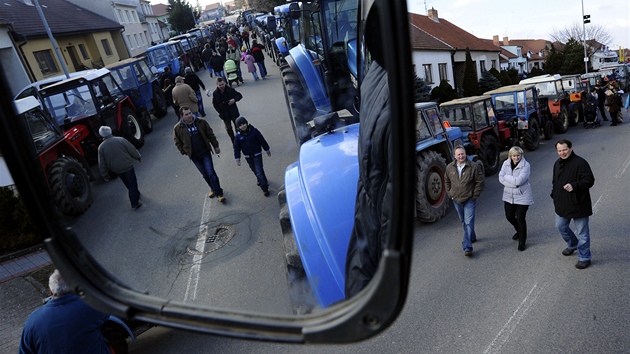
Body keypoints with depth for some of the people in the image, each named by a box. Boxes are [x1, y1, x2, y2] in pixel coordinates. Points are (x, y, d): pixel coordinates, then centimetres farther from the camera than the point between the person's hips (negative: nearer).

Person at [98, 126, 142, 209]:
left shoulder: (101, 147, -6)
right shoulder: (120, 140, -14)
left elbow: (102, 164, -2)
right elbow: (132, 150, -7)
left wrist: (105, 175, 8)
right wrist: (139, 157, 11)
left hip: (116, 169, 4)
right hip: (127, 166, -3)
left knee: (128, 184, 23)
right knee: (132, 184, 4)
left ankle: (136, 195, 41)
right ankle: (135, 203, 3)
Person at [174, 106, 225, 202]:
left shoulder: (201, 122, -6)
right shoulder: (177, 128, -9)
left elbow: (210, 134, 4)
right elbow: (178, 142, 3)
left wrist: (216, 146, 7)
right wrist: (185, 152, 2)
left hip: (205, 152, -1)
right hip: (194, 156, 1)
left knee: (211, 173, -7)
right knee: (205, 175, 11)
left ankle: (219, 194, -1)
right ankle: (213, 189, 33)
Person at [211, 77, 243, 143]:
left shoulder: (230, 90, -13)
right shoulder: (215, 93, -9)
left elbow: (240, 95, -2)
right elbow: (214, 104, 1)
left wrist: (234, 99, -21)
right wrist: (220, 111, -9)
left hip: (233, 112, -1)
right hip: (224, 114, 1)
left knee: (238, 126, 9)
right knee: (228, 129, 9)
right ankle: (234, 142, 26)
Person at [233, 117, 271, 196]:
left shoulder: (254, 131, -11)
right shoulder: (238, 136, -7)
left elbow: (262, 141, -2)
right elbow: (236, 148, 2)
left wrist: (267, 150, 5)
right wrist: (237, 158, 1)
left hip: (257, 154, -3)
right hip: (248, 157, 3)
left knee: (259, 171, -8)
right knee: (255, 170, 17)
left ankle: (264, 187, -2)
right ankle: (261, 180, 41)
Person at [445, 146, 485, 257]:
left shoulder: (474, 167, -11)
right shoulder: (450, 167, -1)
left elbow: (479, 182, -5)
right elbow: (447, 182, 14)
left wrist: (474, 196, -8)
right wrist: (450, 194, 7)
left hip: (469, 200, -4)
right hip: (456, 200, 4)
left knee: (469, 222, -9)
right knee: (463, 221, 19)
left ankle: (467, 247, -8)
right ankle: (471, 237, 42)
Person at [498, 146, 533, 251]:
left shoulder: (525, 165, -14)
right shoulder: (506, 163, -1)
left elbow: (519, 180, -25)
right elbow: (501, 178, -7)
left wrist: (506, 176, -13)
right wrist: (514, 182, -16)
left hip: (522, 196, -5)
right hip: (509, 196, 5)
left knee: (520, 218, 0)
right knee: (509, 216, 14)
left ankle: (522, 241, 18)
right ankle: (519, 231, 45)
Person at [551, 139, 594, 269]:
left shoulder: (580, 163, -17)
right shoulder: (557, 163, 8)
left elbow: (589, 180, -20)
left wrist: (574, 186, -34)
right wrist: (554, 196, 13)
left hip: (578, 204, -7)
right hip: (562, 204, 8)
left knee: (582, 232, 4)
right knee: (560, 226, 20)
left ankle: (584, 258, 18)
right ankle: (573, 245, 45)